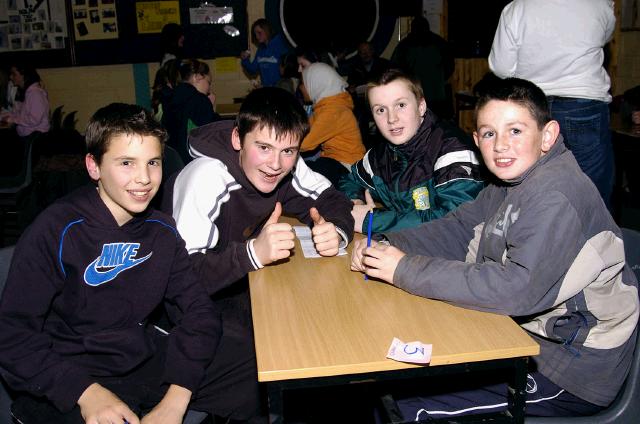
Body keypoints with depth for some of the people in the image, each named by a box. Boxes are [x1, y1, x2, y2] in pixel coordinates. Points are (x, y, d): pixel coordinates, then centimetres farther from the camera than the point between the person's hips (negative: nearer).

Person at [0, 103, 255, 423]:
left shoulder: (161, 231, 1)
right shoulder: (56, 232, -13)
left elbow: (198, 311, -3)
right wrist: (86, 392, -27)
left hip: (148, 359, 5)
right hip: (71, 375, -4)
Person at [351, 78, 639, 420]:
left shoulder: (556, 196, -24)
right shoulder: (510, 182, 6)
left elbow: (518, 288, -32)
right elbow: (456, 229, 4)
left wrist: (406, 270, -28)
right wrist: (385, 246, -14)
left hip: (573, 375, -8)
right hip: (528, 335, 8)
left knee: (403, 407, -11)